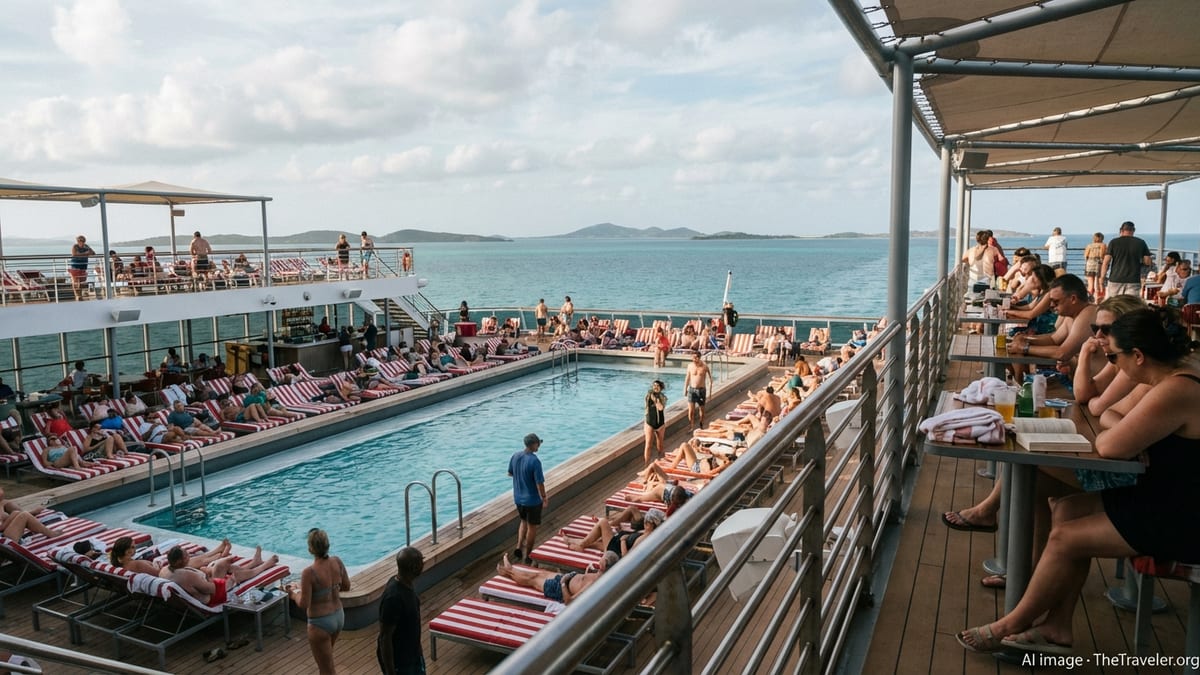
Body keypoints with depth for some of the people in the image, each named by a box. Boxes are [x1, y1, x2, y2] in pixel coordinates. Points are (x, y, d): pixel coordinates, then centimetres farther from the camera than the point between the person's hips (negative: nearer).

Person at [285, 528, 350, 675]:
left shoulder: (309, 572, -26)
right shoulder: (337, 562, -8)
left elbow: (304, 605, -19)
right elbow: (346, 586, 5)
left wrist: (294, 594, -1)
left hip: (320, 623, -6)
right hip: (339, 616, 7)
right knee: (325, 657, 32)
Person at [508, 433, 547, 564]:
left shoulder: (515, 456, -5)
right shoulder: (535, 461, -25)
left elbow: (510, 473, 10)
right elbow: (539, 483, -22)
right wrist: (544, 498, -8)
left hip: (518, 498, 6)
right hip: (532, 500, -6)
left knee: (524, 522, 27)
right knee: (532, 526, 10)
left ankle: (519, 547, 16)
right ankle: (528, 556, 20)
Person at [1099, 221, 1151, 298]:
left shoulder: (1114, 242, 1)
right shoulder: (1140, 243, 4)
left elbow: (1106, 262, -4)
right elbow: (1147, 262, 2)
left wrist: (1102, 279, 2)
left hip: (1115, 280, 0)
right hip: (1133, 281, 0)